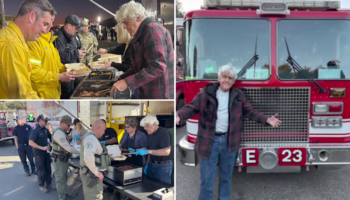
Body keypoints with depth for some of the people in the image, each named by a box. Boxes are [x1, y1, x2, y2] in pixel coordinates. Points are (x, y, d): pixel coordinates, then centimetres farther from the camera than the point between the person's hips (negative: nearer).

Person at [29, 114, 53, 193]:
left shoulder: (45, 129, 3)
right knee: (41, 170, 4)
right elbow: (30, 143, -26)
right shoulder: (35, 130, -18)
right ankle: (41, 185, 21)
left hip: (46, 151, 7)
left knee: (48, 168, 13)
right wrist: (42, 148, -29)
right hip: (39, 152, -6)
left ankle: (48, 184, 27)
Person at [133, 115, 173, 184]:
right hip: (152, 164, 7)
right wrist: (147, 165, 10)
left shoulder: (164, 132, -16)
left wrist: (147, 151, -29)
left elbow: (166, 151, -27)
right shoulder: (149, 135, 9)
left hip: (163, 166, -7)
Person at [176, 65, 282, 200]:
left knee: (227, 176, 18)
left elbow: (250, 112, 9)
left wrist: (266, 120, -4)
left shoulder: (238, 95, 6)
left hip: (229, 141, 3)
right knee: (207, 178, 4)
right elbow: (191, 108, -9)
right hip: (210, 141, -3)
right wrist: (179, 115, -29)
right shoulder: (206, 93, -5)